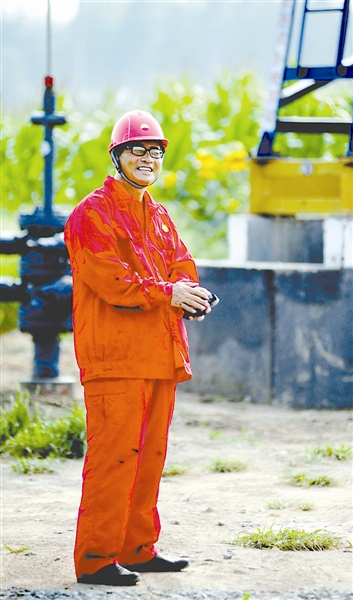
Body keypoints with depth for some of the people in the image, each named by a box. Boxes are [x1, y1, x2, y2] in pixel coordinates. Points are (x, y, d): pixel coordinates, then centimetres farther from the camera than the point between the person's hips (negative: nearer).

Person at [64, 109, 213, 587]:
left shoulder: (159, 218, 21)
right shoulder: (92, 215, -5)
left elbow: (184, 270, 12)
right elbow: (110, 280, -16)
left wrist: (189, 293, -11)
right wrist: (166, 293, -16)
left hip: (161, 356, 8)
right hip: (115, 358, -8)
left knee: (149, 455, 11)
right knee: (113, 454, -11)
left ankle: (137, 549, 20)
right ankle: (95, 559, -9)